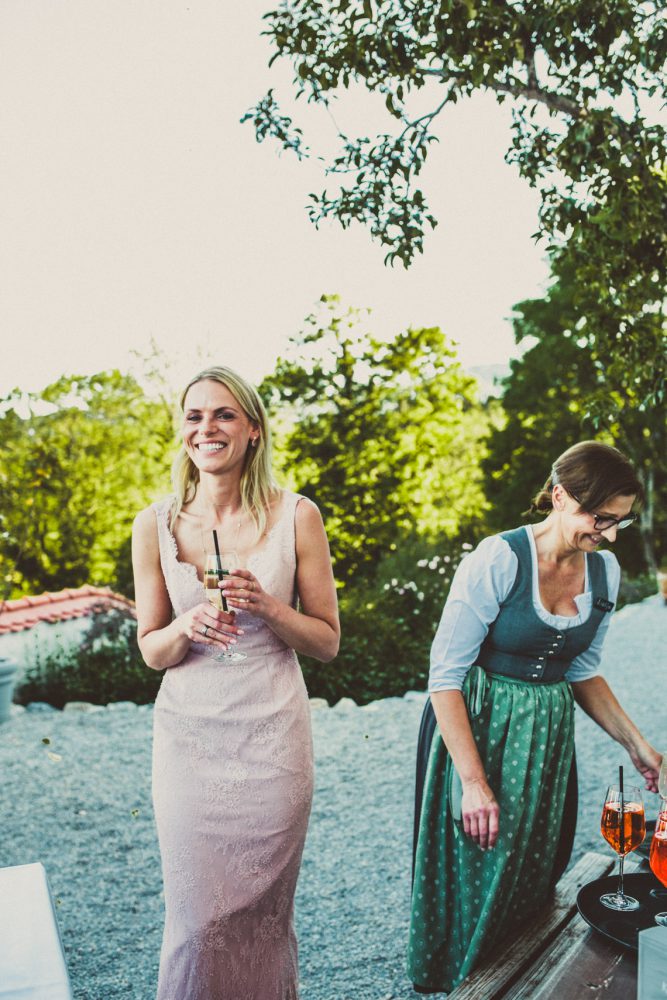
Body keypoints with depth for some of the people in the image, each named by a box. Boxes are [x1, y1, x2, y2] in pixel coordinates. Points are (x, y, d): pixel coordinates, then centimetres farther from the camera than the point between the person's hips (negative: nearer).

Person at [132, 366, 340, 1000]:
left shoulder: (296, 517, -5)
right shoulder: (155, 525, -2)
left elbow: (327, 642, 0)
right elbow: (151, 651, 5)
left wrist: (265, 605, -18)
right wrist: (186, 627, -17)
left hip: (272, 735, 0)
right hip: (188, 735, 1)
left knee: (264, 911, 12)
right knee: (196, 917, 6)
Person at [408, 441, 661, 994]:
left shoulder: (605, 571, -2)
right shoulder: (498, 559, -21)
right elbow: (445, 676, -20)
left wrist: (635, 743, 4)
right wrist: (474, 782, -22)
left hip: (547, 738, 5)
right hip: (477, 729, -5)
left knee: (534, 879, 17)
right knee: (473, 879, 8)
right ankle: (457, 984, 34)